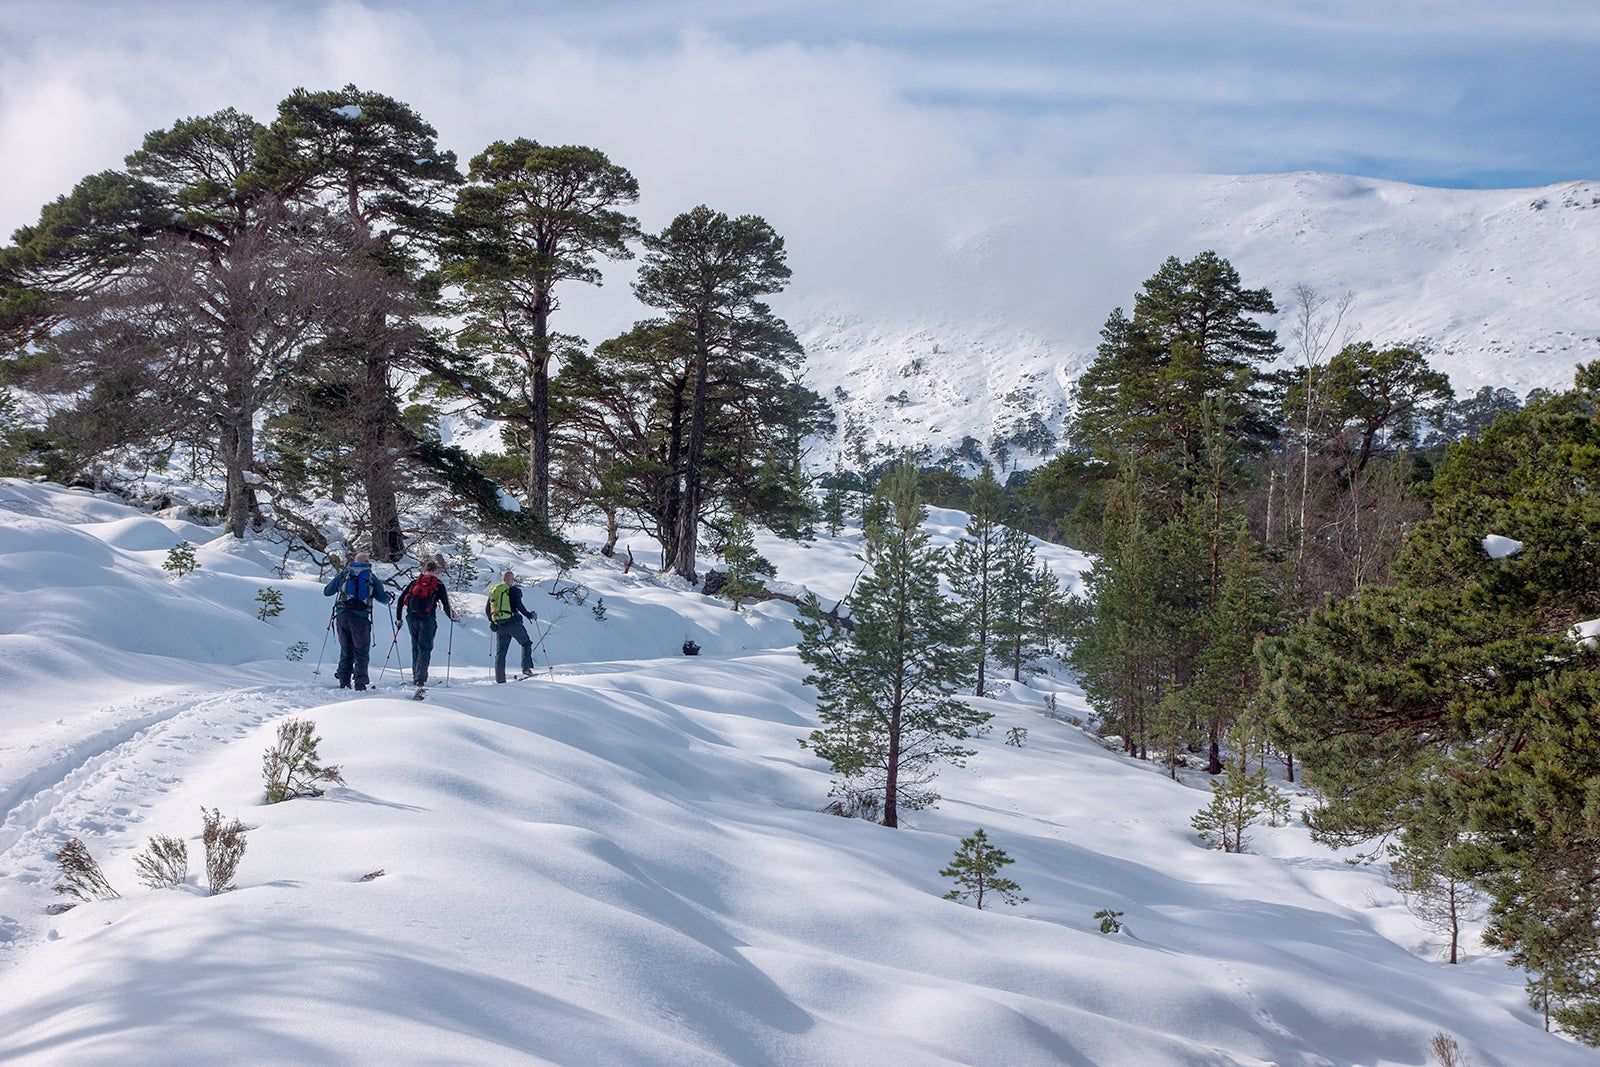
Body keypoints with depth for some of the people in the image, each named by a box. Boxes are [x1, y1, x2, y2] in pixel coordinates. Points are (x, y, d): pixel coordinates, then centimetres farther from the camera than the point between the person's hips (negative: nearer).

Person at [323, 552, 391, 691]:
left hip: (342, 616, 2)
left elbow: (326, 592, 15)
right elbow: (383, 598, 9)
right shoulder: (371, 577, 6)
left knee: (345, 651, 15)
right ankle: (360, 683, -4)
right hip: (360, 618, -2)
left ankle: (344, 682, 11)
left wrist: (338, 585, 35)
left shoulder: (343, 574, 10)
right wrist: (388, 596, 32)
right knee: (361, 652, 5)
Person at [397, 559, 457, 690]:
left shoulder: (415, 582, 13)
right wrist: (452, 617, 22)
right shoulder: (439, 585, 4)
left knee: (415, 646, 16)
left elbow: (401, 599, 10)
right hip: (427, 619, -4)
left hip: (412, 619, 4)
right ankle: (420, 678, -12)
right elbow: (446, 605, 3)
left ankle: (415, 676, 18)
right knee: (425, 647, -1)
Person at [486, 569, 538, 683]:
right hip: (513, 622, -5)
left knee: (500, 652, 8)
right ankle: (526, 668, 0)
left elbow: (487, 609, 17)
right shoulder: (513, 590, -4)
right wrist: (530, 615, -2)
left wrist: (492, 621, 31)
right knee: (526, 643, 12)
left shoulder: (493, 591, 14)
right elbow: (519, 606, -14)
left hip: (499, 625, 5)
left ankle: (500, 678, 5)